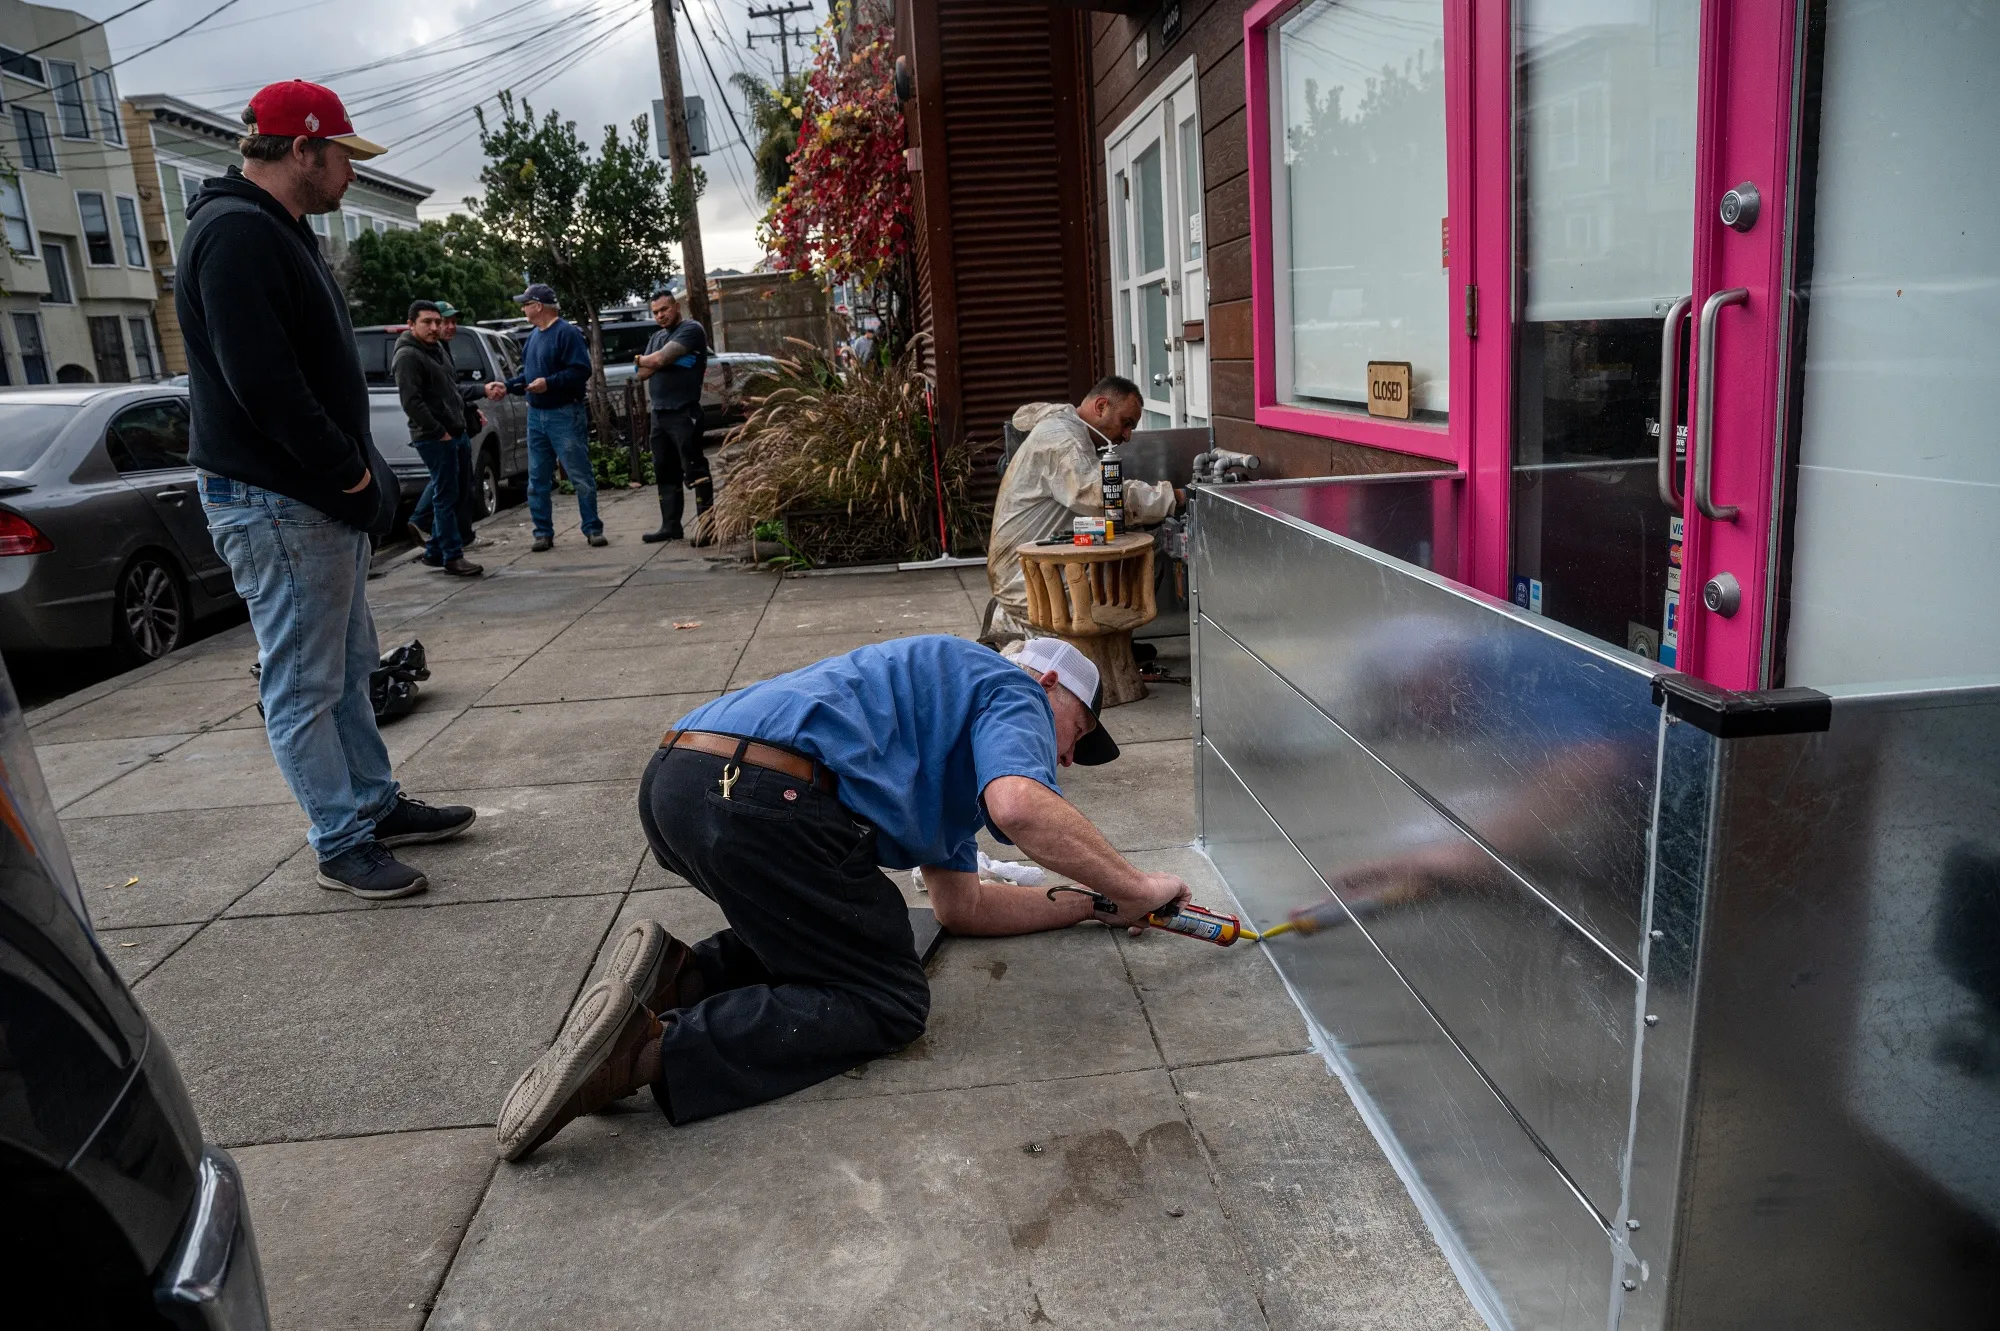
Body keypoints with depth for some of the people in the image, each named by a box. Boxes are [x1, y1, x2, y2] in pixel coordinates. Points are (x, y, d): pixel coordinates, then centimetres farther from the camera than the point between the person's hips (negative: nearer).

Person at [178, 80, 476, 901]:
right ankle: (344, 846, 8)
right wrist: (352, 473, -17)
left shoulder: (274, 230, 17)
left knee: (348, 669, 18)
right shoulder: (236, 232, -16)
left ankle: (377, 806, 29)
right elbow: (261, 381, -25)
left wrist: (358, 473, 11)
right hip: (275, 503, -11)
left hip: (322, 495, 11)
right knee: (304, 686, -1)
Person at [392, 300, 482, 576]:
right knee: (446, 496, -6)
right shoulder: (408, 356, -13)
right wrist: (439, 432, -20)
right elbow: (411, 401, -21)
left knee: (451, 493, 13)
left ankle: (435, 551, 23)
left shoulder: (438, 348, 16)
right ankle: (452, 557, 0)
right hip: (435, 438, -9)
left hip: (454, 432, 9)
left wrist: (468, 410, 17)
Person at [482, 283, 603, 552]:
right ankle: (543, 532, 14)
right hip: (536, 416, 9)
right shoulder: (533, 336, 16)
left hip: (565, 415, -8)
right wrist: (507, 387, 10)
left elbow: (581, 371, -19)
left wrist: (549, 383, -25)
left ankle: (593, 529, 4)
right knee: (537, 480, 8)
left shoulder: (566, 333, -11)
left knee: (581, 476, -4)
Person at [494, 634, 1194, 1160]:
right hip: (767, 796, -10)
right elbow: (1019, 805, -15)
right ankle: (652, 1048, -13)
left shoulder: (951, 743, 37)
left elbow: (962, 906, 36)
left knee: (815, 937, 30)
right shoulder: (1013, 690, 10)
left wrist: (1092, 904, 36)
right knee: (889, 1002, 3)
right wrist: (1135, 886, -1)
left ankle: (679, 971, 7)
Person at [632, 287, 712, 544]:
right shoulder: (656, 338, 21)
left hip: (684, 413, -8)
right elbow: (642, 373, 11)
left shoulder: (690, 330, -6)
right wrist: (654, 362, -7)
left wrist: (640, 359, 5)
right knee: (665, 472, 9)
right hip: (659, 413, 9)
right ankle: (670, 526, 14)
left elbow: (659, 359, -16)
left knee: (694, 470, -10)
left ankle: (706, 525, -10)